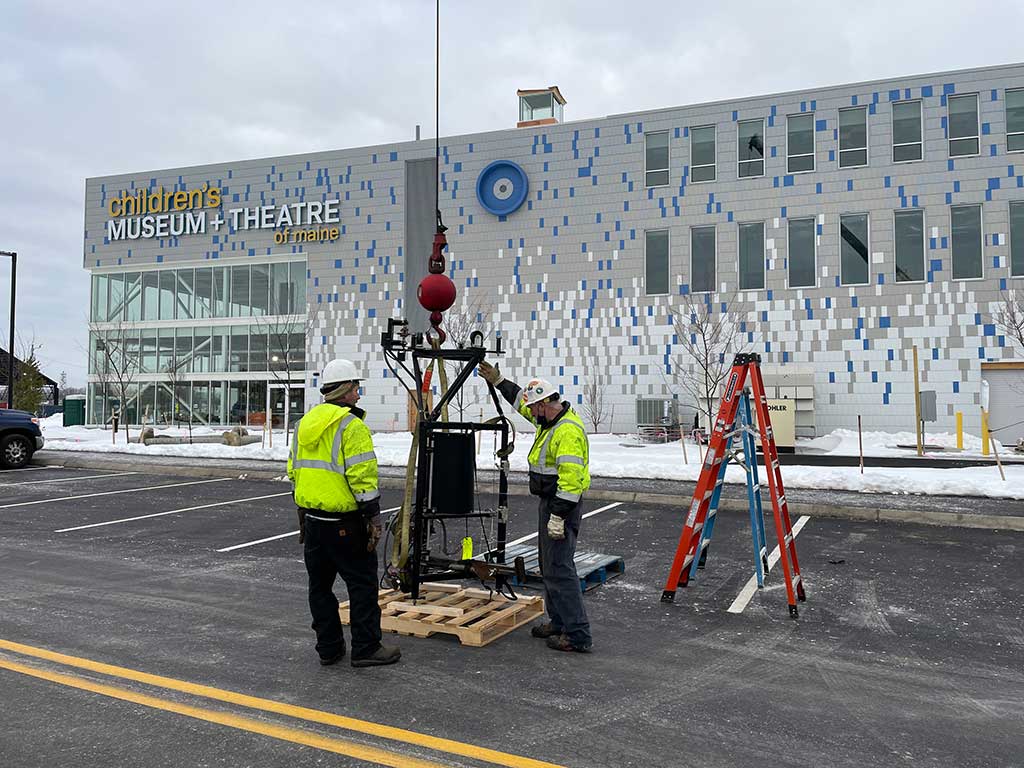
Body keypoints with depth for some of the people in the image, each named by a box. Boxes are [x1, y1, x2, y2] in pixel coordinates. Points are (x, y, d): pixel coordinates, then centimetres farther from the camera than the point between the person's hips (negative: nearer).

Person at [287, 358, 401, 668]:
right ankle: (366, 648, 9)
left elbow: (295, 470, 18)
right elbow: (362, 476, -20)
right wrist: (373, 517, -15)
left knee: (320, 585, 15)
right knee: (363, 584, 4)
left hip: (312, 519, 8)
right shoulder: (351, 425, -14)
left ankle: (329, 648, 23)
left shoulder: (305, 423, 12)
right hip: (344, 523, -8)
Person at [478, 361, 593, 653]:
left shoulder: (568, 431, -23)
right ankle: (559, 622, 30)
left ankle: (578, 635, -5)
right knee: (550, 565, 18)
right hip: (549, 501, 11)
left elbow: (571, 478, -27)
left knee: (559, 568, -10)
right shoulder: (550, 419, 9)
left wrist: (558, 516, -26)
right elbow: (521, 399, 27)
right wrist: (498, 381, 23)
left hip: (561, 504, -11)